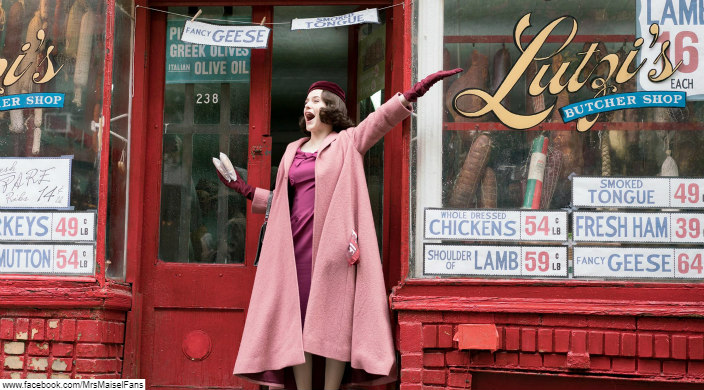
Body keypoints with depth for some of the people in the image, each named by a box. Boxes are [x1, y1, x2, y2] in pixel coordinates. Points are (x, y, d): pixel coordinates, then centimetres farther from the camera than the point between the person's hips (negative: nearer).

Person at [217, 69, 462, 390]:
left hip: (334, 243, -4)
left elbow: (382, 119, -6)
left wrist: (413, 93, -19)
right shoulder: (293, 150, 22)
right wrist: (247, 192, 18)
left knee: (334, 318, -7)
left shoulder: (348, 142, 8)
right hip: (297, 243, 4)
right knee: (296, 319, -1)